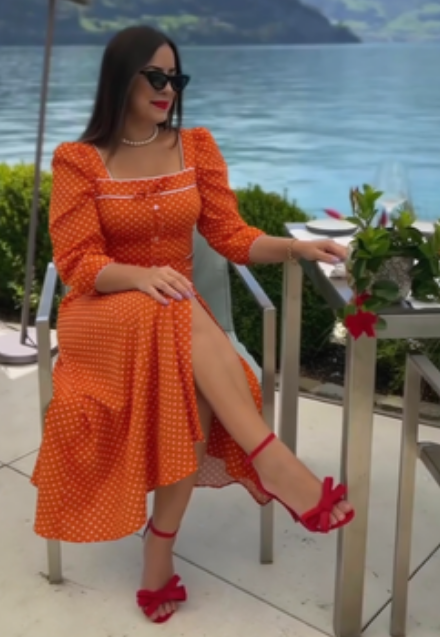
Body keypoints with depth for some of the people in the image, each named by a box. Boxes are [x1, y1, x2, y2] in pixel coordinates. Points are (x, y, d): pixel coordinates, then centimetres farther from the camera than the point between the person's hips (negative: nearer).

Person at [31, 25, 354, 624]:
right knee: (185, 322, -37)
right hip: (103, 315, -2)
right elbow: (77, 264, -9)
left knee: (197, 389, -31)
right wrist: (141, 276, -28)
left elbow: (230, 235, 3)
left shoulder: (196, 147, 8)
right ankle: (272, 461, -32)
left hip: (177, 315, 3)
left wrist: (296, 246, -14)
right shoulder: (78, 160, -2)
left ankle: (160, 553, -18)